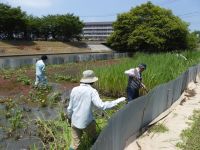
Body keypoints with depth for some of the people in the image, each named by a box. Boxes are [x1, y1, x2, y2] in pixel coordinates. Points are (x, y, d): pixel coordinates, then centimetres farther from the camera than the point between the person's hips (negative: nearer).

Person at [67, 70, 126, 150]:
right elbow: (101, 105, -26)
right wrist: (118, 101, -19)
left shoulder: (74, 90, -4)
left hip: (75, 122, 4)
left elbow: (70, 107, 4)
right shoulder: (92, 91, -17)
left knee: (74, 143, 16)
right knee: (95, 139, 23)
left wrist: (69, 117, 24)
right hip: (87, 122, -3)